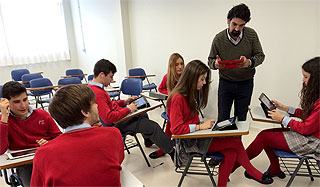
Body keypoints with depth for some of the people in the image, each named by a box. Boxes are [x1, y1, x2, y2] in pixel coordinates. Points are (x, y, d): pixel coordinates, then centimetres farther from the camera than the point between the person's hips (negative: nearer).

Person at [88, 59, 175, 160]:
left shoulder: (92, 87, 4)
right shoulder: (97, 93, -29)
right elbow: (108, 118, -35)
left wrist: (124, 102, 7)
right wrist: (128, 109, -24)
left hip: (117, 115, 11)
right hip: (116, 124, -11)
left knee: (143, 115, 29)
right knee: (152, 126, -11)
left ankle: (148, 140, 47)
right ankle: (172, 152, 4)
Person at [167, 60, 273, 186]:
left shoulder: (192, 93, 9)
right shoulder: (178, 98, -19)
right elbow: (176, 129, -22)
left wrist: (205, 124, -3)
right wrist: (200, 126, -20)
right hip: (188, 142, -8)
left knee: (230, 153, -11)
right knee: (235, 142, -10)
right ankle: (252, 172, 16)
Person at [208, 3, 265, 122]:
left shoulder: (251, 34, -8)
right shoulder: (218, 39, -11)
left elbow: (260, 56, -3)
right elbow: (210, 60, -1)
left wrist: (249, 62, -25)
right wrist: (215, 64, -26)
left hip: (246, 83, 1)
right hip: (225, 82, -1)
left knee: (241, 118, 11)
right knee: (222, 118, 4)